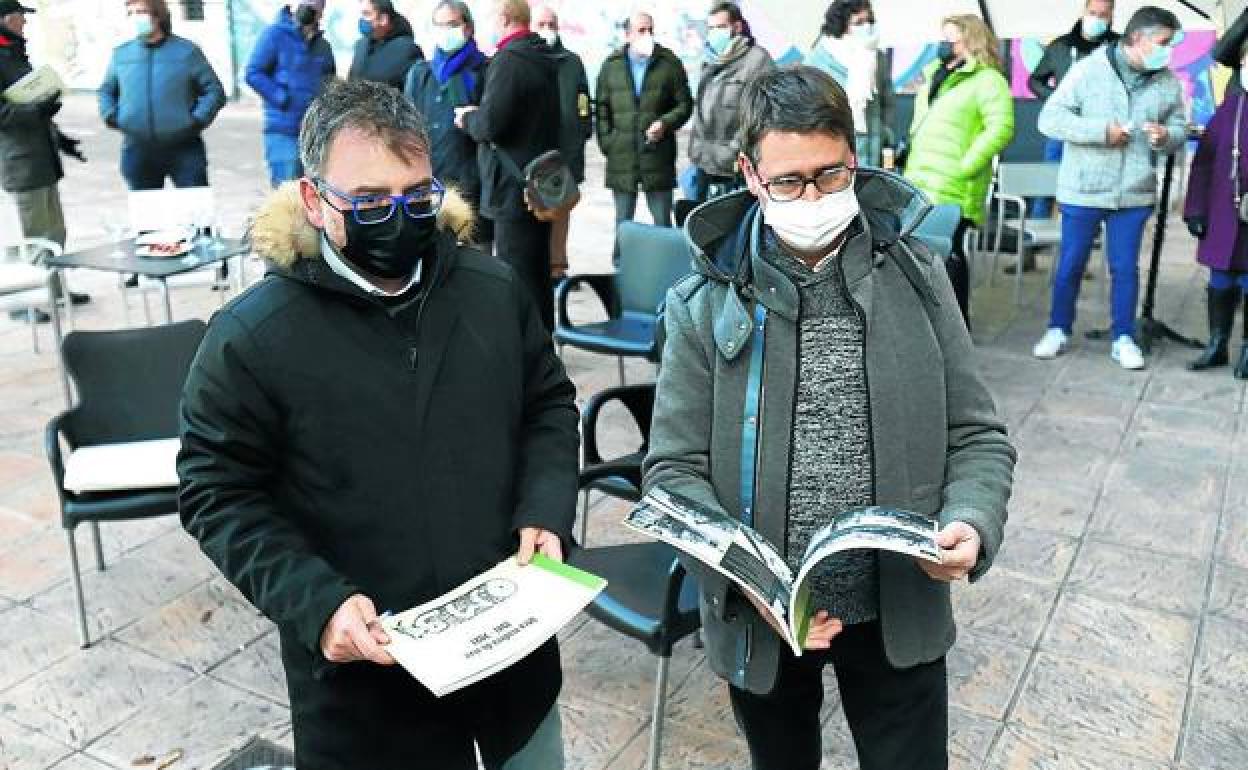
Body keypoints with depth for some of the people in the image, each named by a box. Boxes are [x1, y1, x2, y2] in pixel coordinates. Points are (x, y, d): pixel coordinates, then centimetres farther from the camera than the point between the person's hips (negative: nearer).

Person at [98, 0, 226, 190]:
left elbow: (215, 91, 1)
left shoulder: (187, 51, 0)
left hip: (183, 148, -3)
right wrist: (111, 116, 5)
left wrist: (197, 120, -11)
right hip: (137, 151, 3)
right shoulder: (121, 53, 10)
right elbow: (106, 91, 23)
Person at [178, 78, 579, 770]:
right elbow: (218, 493, -9)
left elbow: (549, 406, 8)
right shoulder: (250, 337, -15)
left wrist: (545, 515, -8)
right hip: (363, 668, -3)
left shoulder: (494, 290, -4)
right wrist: (315, 603, -20)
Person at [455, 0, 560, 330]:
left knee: (517, 278, -5)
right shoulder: (545, 58, 13)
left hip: (513, 189, -10)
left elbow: (490, 124, -22)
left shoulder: (508, 60, -15)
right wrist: (477, 117, 16)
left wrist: (468, 118, -1)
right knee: (539, 274, 17)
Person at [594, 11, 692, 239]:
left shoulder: (669, 63, 3)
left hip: (658, 158, -2)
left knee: (662, 222, 5)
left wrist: (665, 123, -12)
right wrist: (607, 142, 1)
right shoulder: (612, 65, 8)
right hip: (621, 159, 2)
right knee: (623, 223, 11)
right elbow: (602, 109, 11)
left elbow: (685, 104, 5)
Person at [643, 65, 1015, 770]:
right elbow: (675, 470, -9)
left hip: (901, 613, 0)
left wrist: (971, 522, -20)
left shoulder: (916, 278, -5)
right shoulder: (709, 303, -9)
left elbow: (977, 437, 0)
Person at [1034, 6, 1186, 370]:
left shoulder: (1168, 82, 3)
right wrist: (1101, 131, -21)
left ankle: (1123, 338, 19)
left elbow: (1180, 129, 12)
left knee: (1125, 267, 8)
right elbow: (1050, 118, -12)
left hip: (1135, 192, 3)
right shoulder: (1089, 69, -8)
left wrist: (1166, 136, -13)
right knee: (1070, 265, 8)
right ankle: (1058, 330, 24)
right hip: (1082, 190, -2)